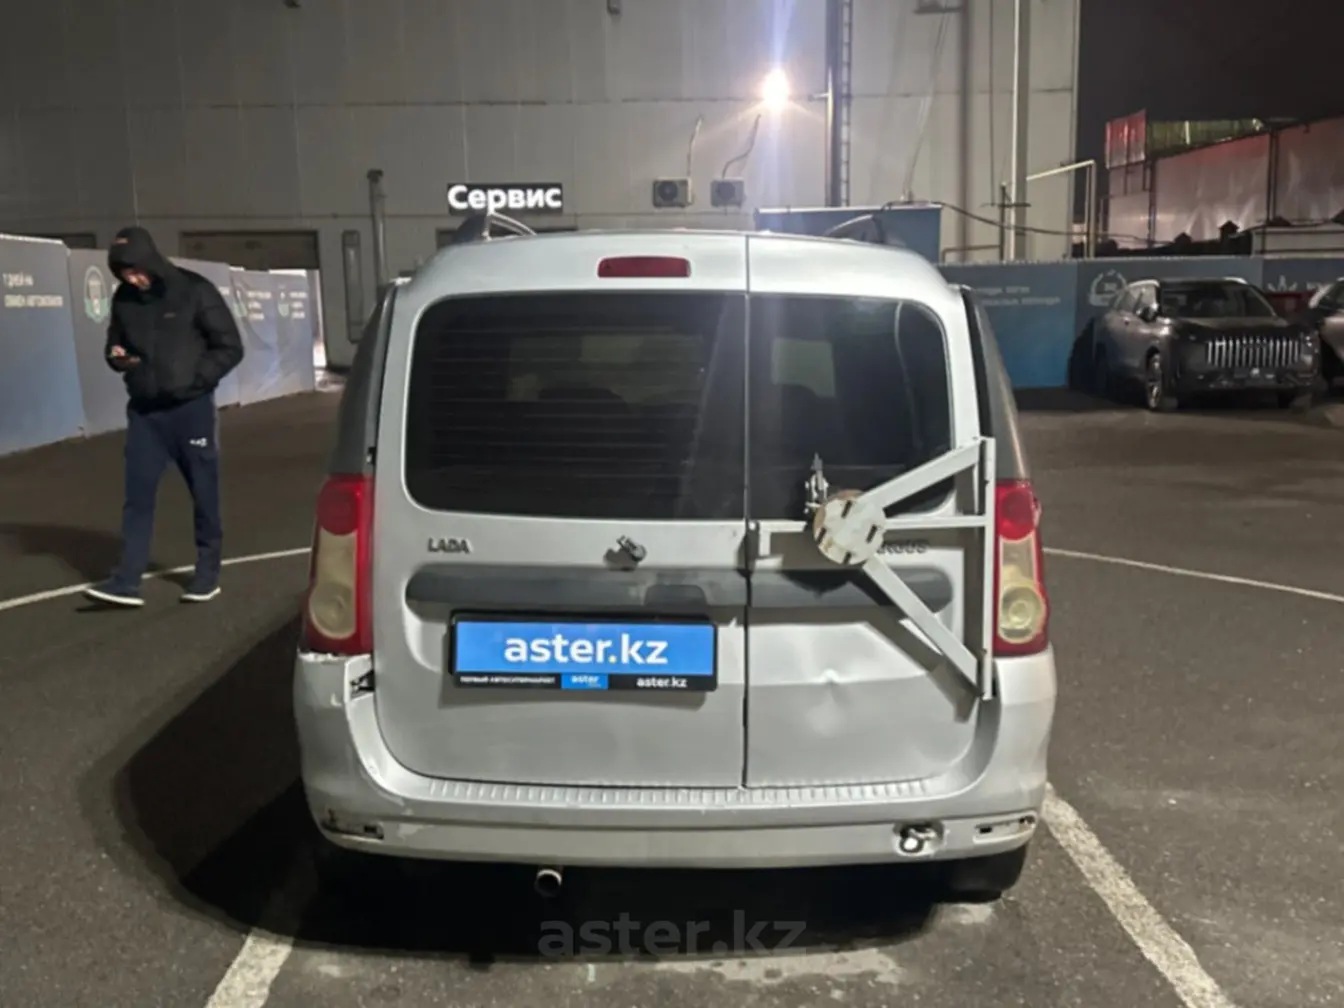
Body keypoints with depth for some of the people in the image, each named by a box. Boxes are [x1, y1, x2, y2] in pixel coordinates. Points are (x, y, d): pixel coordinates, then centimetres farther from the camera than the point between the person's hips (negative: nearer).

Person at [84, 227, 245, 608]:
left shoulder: (195, 291, -9)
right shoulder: (123, 299, 4)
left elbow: (230, 347, -6)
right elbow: (115, 344, 19)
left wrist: (194, 378, -16)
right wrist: (118, 357, -5)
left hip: (191, 409, -4)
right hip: (144, 411, 4)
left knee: (204, 494, 6)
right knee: (138, 495, 0)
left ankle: (208, 573, 19)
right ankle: (127, 579, 2)